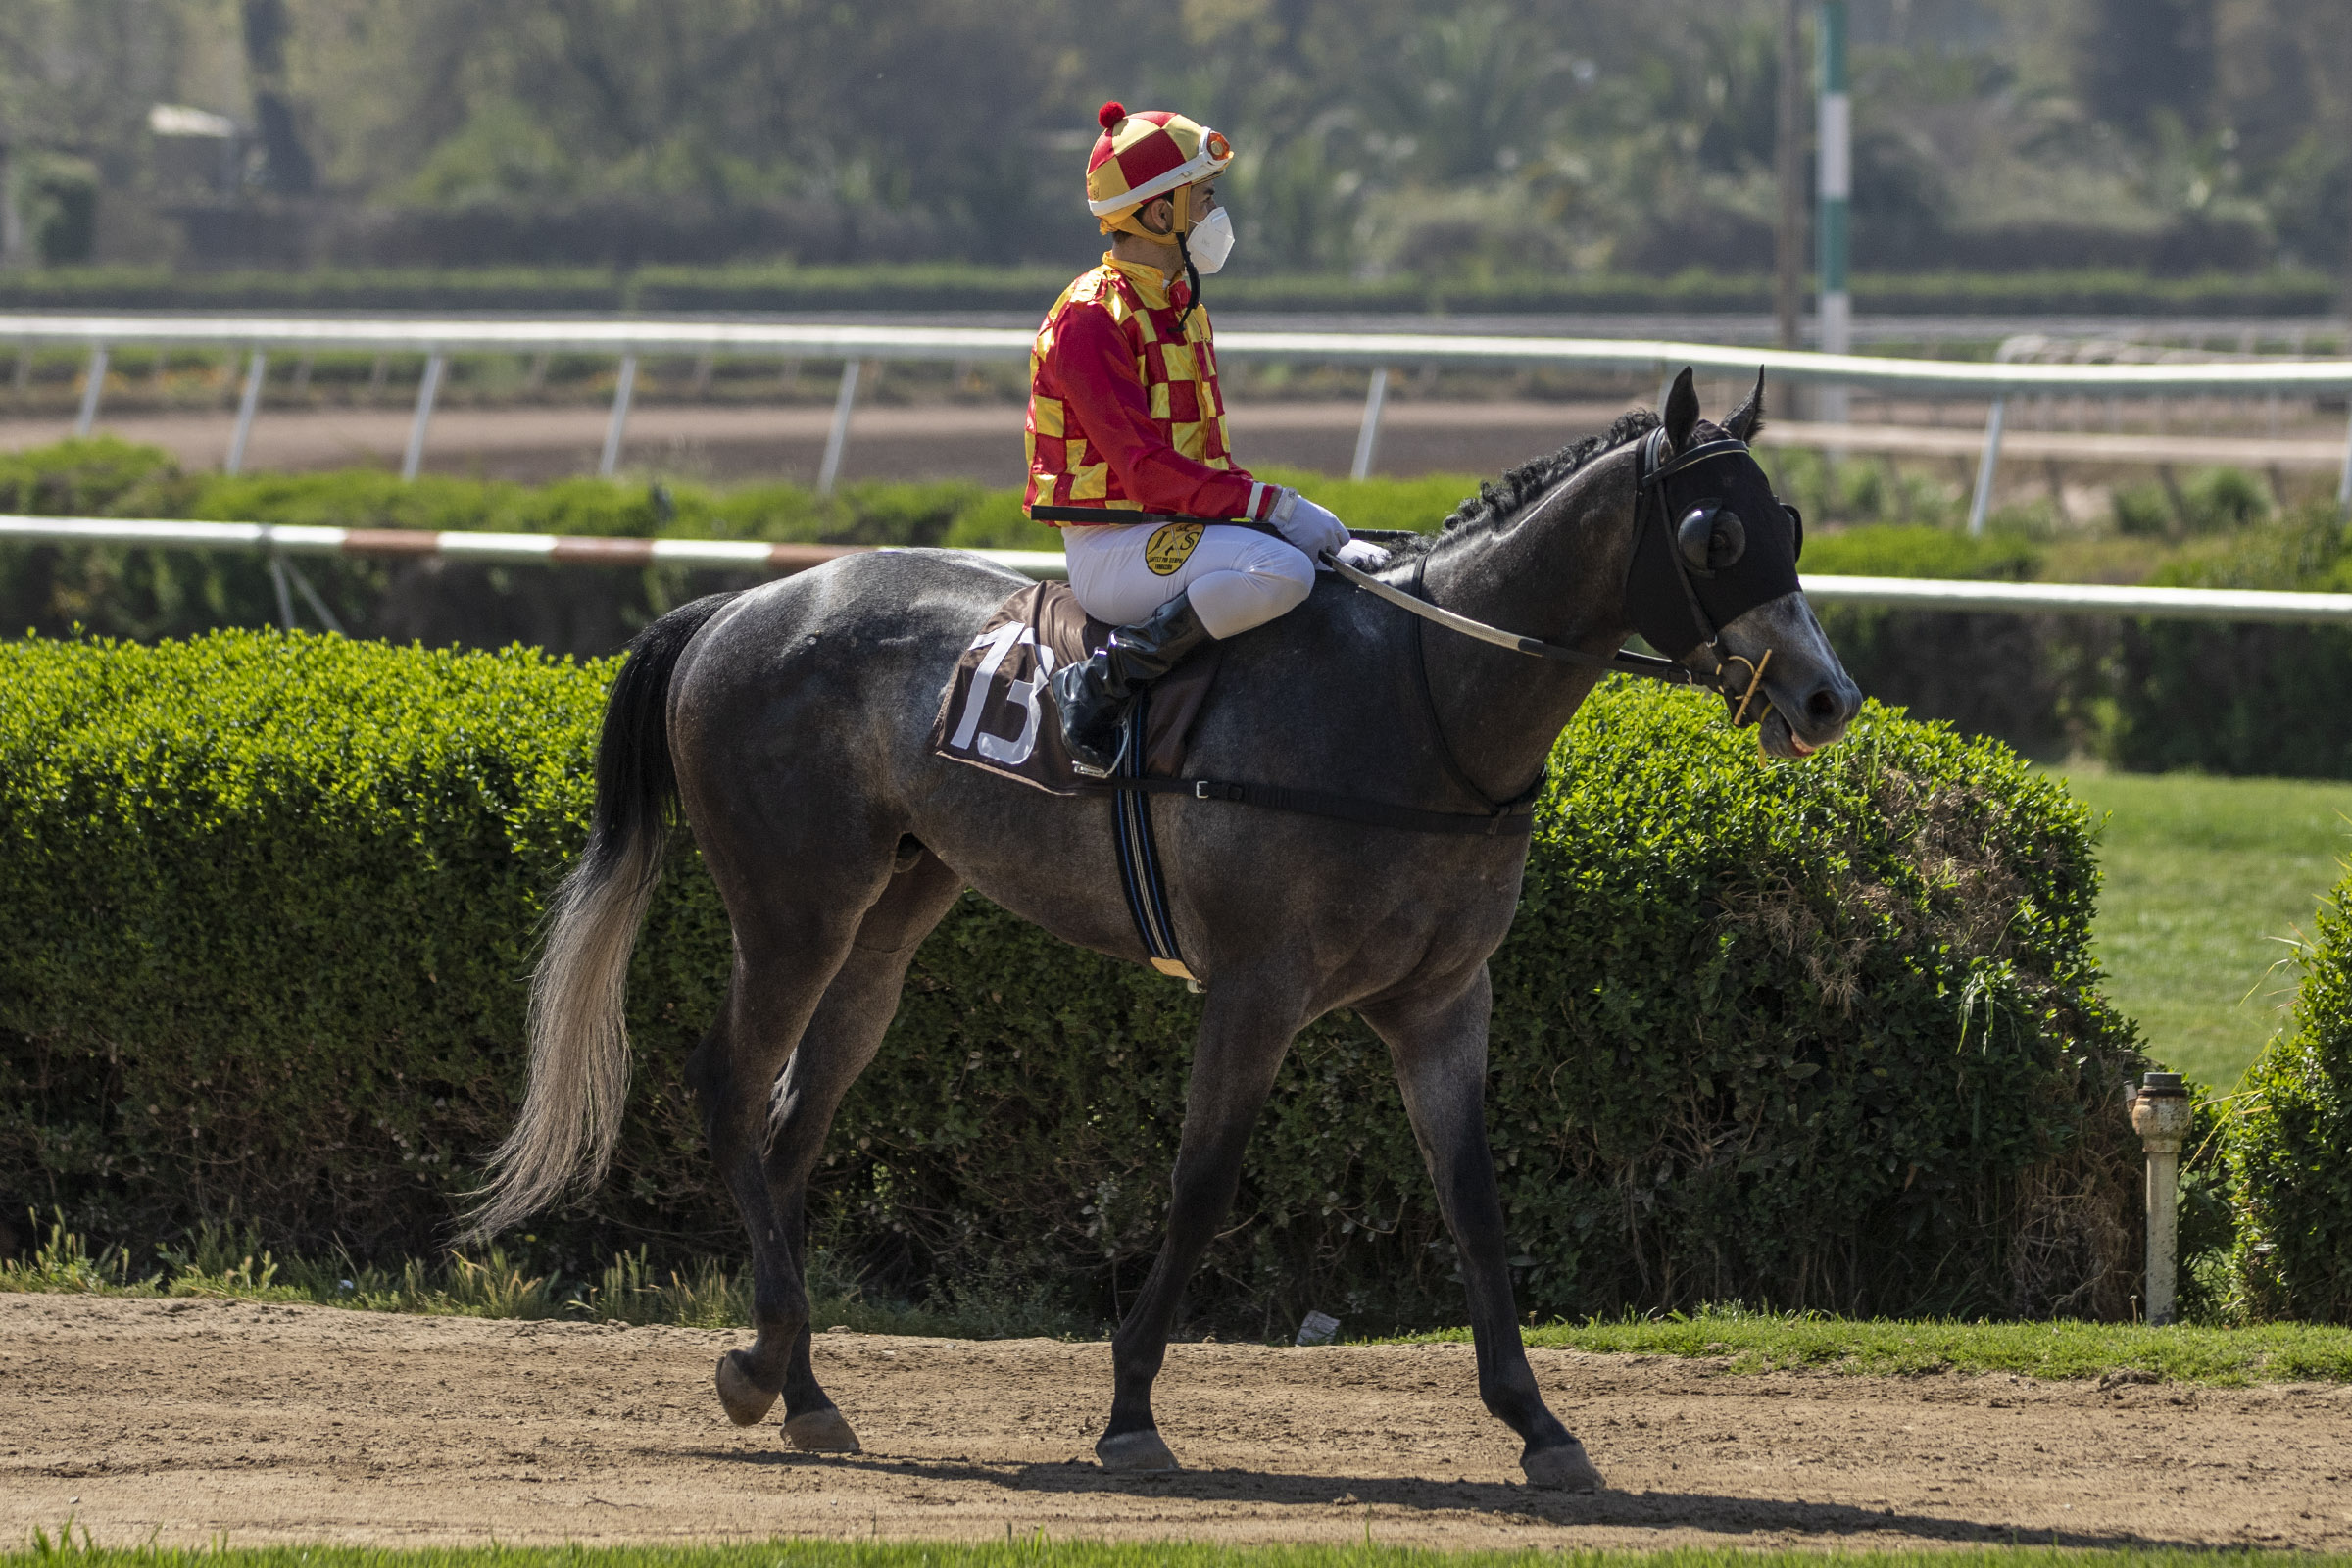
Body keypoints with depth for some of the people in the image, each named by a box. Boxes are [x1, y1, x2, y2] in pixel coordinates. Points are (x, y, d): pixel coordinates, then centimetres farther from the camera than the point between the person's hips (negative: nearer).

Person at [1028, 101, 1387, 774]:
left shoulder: (1180, 309, 17)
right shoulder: (1090, 319, -15)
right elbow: (1143, 464, -22)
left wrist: (1264, 506, 2)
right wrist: (1270, 505, -23)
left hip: (1176, 531, 10)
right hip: (1112, 551, -10)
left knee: (1371, 567, 7)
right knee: (1283, 569, -33)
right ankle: (1102, 684, -23)